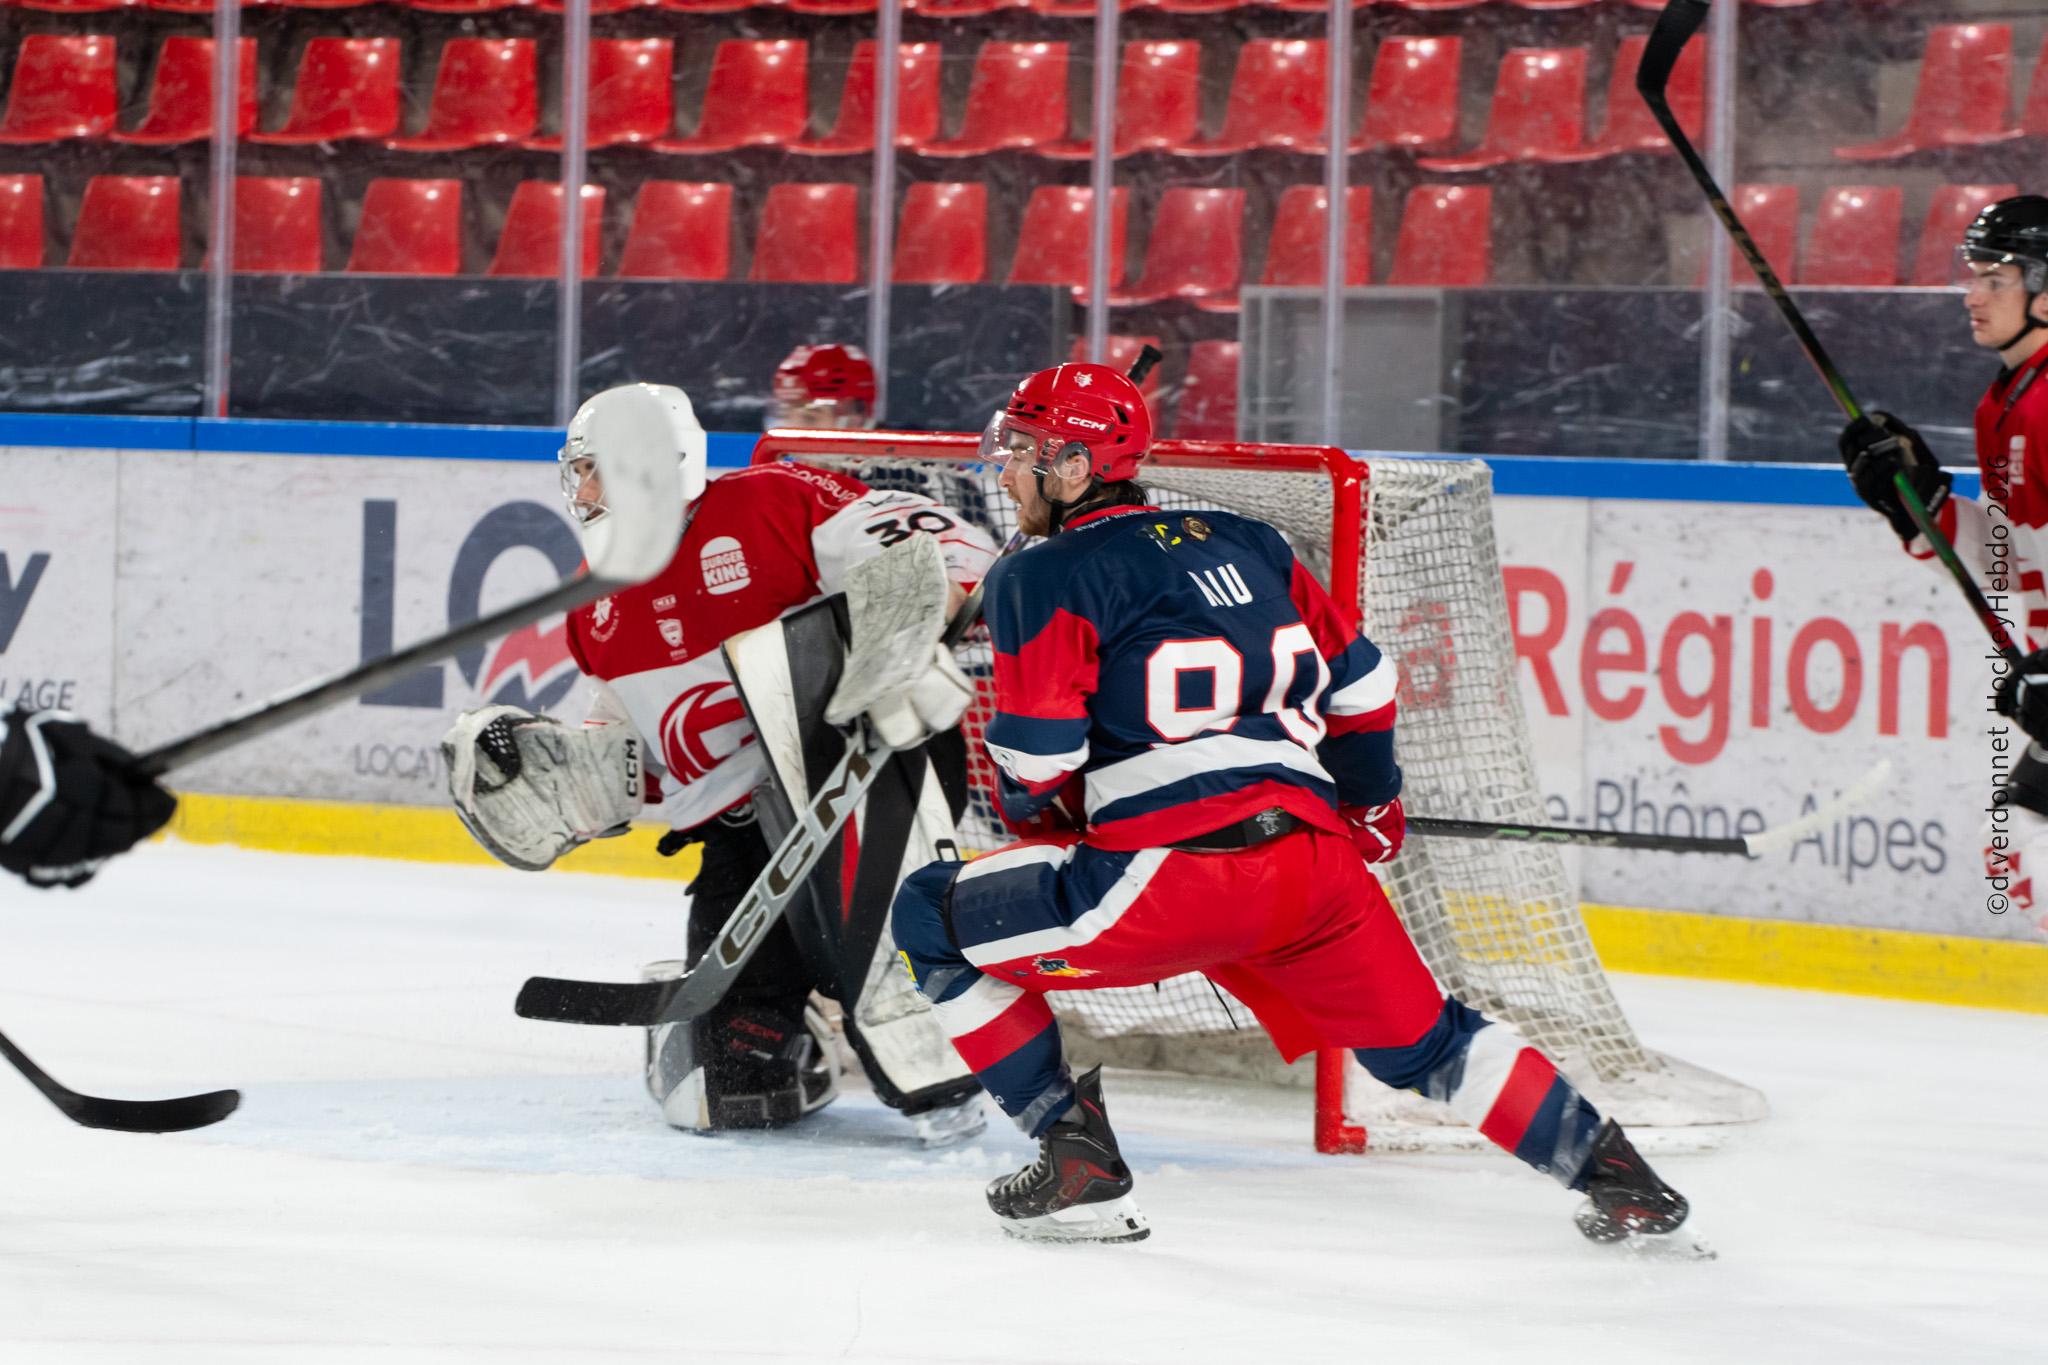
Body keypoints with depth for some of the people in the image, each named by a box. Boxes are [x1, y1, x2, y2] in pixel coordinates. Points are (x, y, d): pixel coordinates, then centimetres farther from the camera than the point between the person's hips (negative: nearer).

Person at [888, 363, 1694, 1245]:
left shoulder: (1041, 580, 1)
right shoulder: (1246, 545, 20)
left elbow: (1037, 768, -5)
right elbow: (1356, 683, 25)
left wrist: (1037, 821, 18)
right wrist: (1370, 808, 41)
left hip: (1172, 875, -6)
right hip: (1315, 860, 6)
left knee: (934, 918, 8)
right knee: (1420, 1041, 26)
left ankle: (1078, 1159, 5)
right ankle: (1616, 1176, 19)